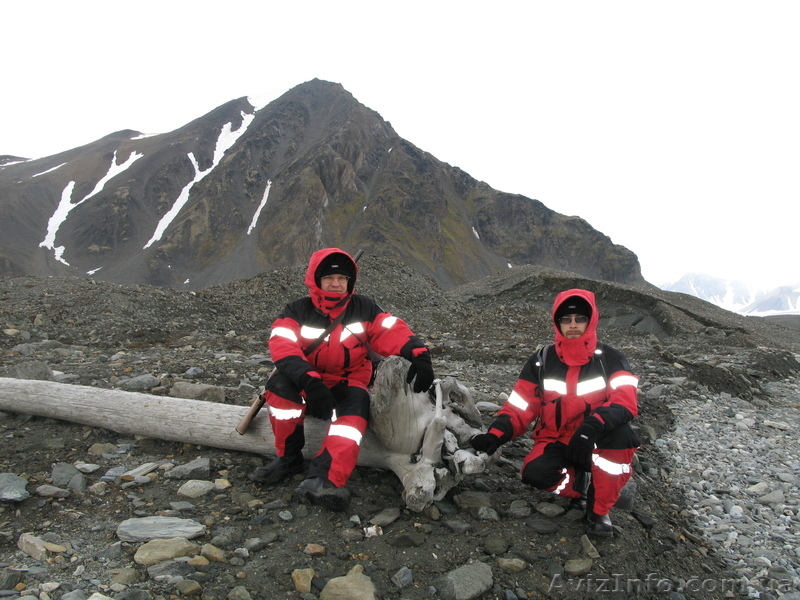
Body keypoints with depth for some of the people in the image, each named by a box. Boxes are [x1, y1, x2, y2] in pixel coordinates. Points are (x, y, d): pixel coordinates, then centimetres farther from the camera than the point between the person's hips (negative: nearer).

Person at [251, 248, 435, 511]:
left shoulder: (363, 308, -1)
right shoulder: (297, 311, -6)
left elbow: (393, 330, -10)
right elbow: (282, 348, -22)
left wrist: (419, 354, -31)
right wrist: (310, 381, -39)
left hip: (348, 384, 0)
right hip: (305, 387, 0)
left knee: (356, 408, -32)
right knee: (280, 382, -30)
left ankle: (322, 479, -41)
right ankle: (289, 458, -14)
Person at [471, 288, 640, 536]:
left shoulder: (609, 359, -9)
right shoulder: (542, 360, -4)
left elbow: (626, 402, -26)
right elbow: (520, 407, -6)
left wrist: (593, 426, -45)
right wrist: (495, 435, -24)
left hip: (598, 445, -1)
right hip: (556, 442, 2)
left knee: (619, 428, -33)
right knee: (535, 472, -29)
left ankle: (599, 510, -15)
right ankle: (585, 489, 5)